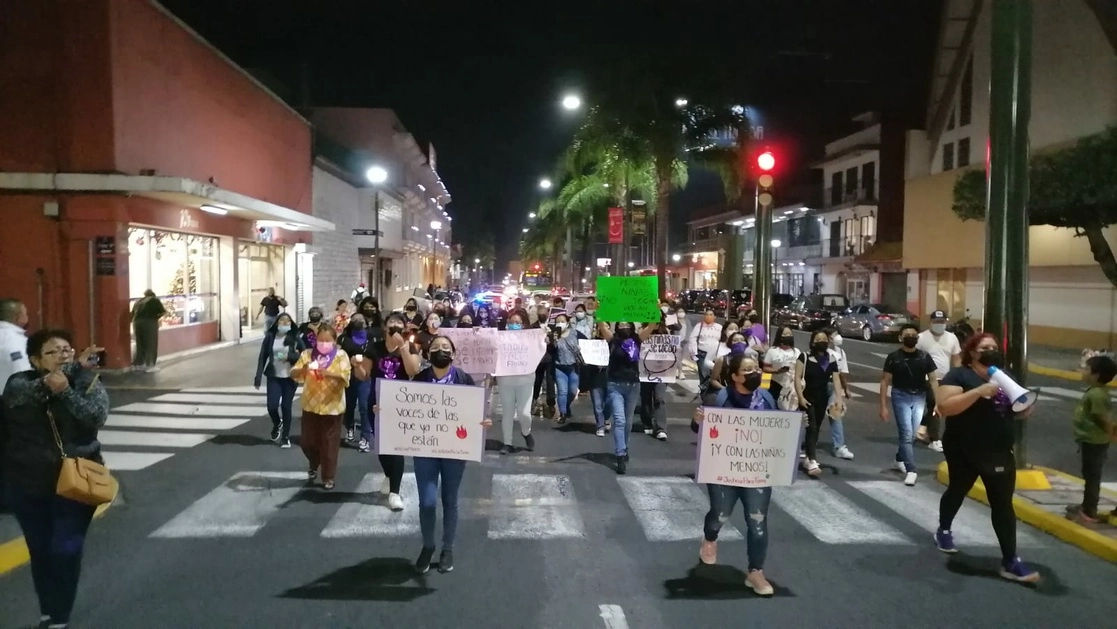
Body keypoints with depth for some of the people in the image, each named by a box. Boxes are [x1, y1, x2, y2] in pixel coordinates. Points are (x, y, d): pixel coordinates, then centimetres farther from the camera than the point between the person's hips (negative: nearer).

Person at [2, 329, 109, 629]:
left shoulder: (87, 381, -4)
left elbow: (97, 416, -19)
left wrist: (66, 391, -30)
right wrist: (53, 379, -35)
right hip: (28, 485, 2)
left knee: (66, 550, -2)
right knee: (40, 550, 12)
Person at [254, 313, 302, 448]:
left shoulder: (295, 338, -3)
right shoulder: (270, 337, -1)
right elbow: (262, 357, 0)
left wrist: (290, 357, -19)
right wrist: (258, 377, -4)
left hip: (290, 378, -1)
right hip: (273, 377, 1)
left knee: (286, 407, 2)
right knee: (272, 406, -8)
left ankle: (286, 436, 18)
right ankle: (277, 424, 26)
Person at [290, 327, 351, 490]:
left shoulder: (341, 356, -5)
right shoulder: (307, 354, 2)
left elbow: (345, 377, -17)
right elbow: (293, 374, -4)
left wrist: (329, 373, -35)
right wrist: (303, 369, -26)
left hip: (332, 406, -3)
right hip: (310, 405, 3)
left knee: (329, 443, 4)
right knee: (307, 441, 12)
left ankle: (328, 477, 17)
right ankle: (313, 465, 41)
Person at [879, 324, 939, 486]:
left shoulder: (924, 357, 1)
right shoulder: (894, 357, -6)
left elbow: (933, 380, 3)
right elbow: (885, 381, -5)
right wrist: (883, 406, -9)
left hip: (919, 397, 3)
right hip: (901, 396, -3)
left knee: (912, 434, 10)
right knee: (906, 433, -8)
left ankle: (900, 459, 34)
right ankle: (911, 470, -5)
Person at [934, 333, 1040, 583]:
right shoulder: (959, 375, -10)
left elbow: (1020, 411, 17)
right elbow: (945, 406, -24)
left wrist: (1026, 404, -7)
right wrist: (979, 391, -30)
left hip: (1000, 453, 5)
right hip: (964, 452, -4)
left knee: (1003, 504, 1)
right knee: (958, 491, 16)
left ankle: (1010, 562, 4)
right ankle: (943, 530, 41)